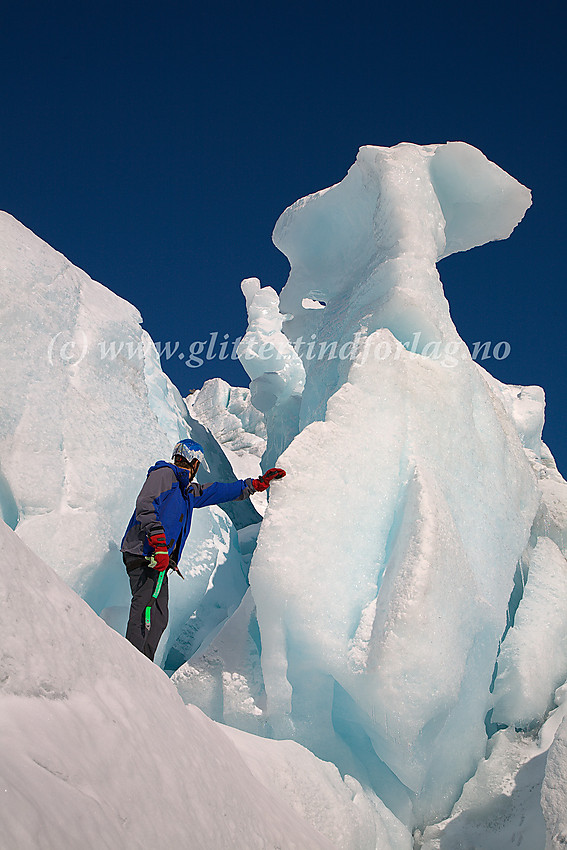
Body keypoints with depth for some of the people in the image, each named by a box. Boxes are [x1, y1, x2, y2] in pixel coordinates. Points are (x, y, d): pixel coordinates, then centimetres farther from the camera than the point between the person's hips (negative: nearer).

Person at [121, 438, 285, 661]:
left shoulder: (187, 491, 27)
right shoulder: (164, 474, 1)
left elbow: (220, 491, 35)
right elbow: (145, 504, -15)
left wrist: (258, 484, 34)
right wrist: (159, 543, -24)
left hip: (160, 559, 10)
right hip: (144, 554, -10)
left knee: (159, 618, 3)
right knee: (144, 611, -19)